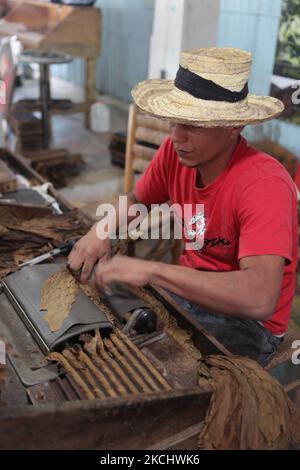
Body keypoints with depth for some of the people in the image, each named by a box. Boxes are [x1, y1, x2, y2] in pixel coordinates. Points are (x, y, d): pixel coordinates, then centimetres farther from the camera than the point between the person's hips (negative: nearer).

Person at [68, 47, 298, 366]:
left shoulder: (263, 184, -29)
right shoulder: (175, 151, -11)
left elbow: (259, 298, -40)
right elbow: (134, 201, 9)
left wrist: (150, 270, -39)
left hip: (248, 322, -6)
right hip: (190, 290, 6)